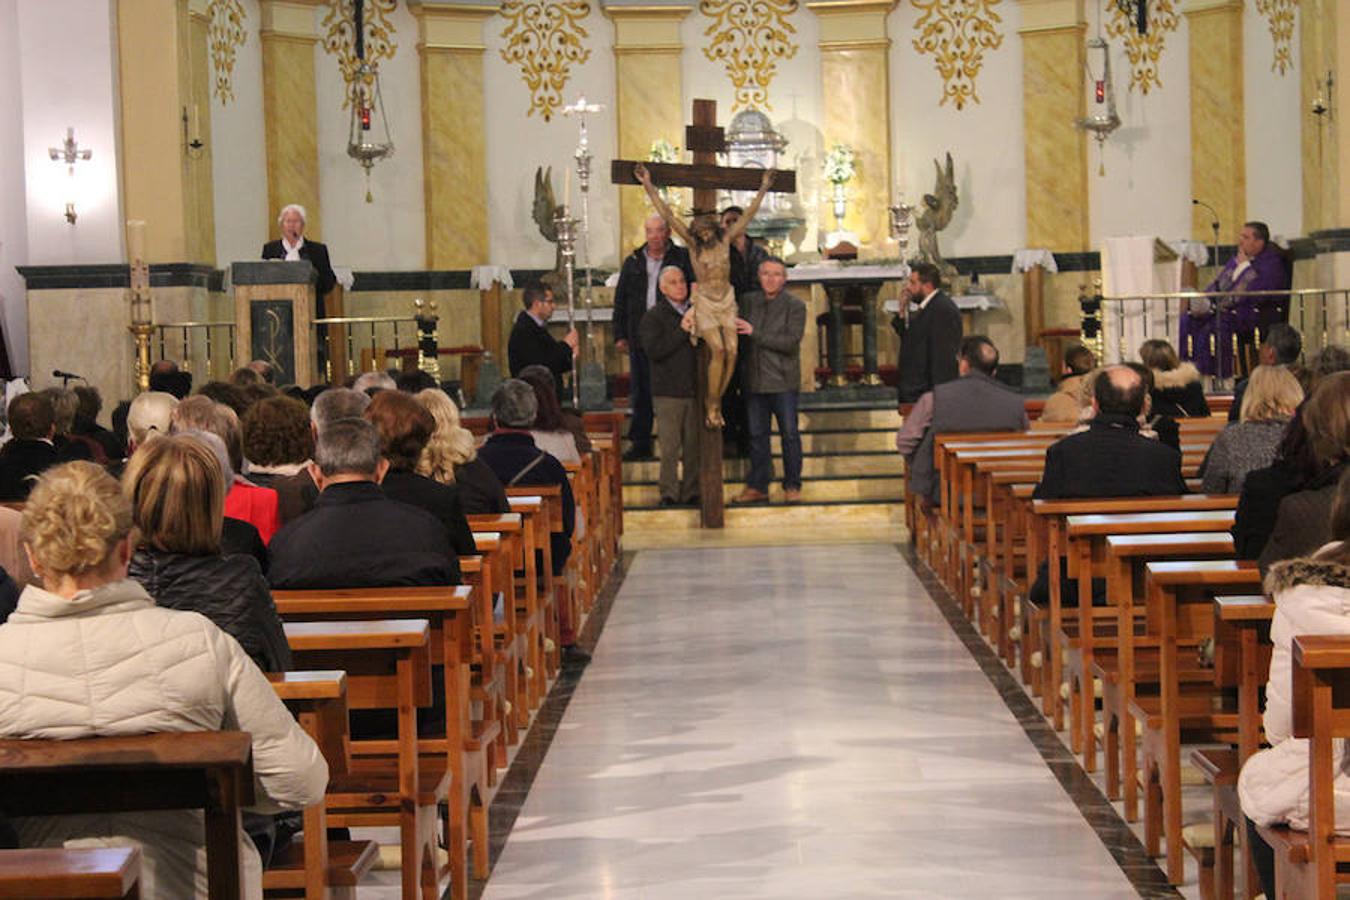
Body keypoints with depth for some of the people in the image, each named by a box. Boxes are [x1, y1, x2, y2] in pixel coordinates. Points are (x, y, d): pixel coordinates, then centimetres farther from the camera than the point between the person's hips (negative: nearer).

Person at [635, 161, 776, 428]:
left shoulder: (725, 240, 2)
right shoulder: (692, 242, -5)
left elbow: (749, 214, 9)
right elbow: (667, 214, -9)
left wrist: (764, 188, 13)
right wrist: (648, 186, -13)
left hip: (727, 300, 3)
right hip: (704, 301, -3)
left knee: (731, 351, -8)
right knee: (718, 350, -17)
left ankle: (715, 402, 4)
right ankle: (711, 404, -5)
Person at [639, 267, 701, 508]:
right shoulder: (654, 316, 0)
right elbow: (653, 350, -14)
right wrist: (682, 331, -17)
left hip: (695, 390, 4)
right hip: (668, 391, -4)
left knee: (694, 445, 5)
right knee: (670, 446, -4)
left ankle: (691, 492, 13)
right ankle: (669, 493, 4)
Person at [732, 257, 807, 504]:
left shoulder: (795, 306, -3)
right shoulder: (748, 301, 9)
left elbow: (791, 342, -14)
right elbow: (739, 335, 9)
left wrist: (754, 333, -17)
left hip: (783, 381, -3)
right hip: (754, 380, 3)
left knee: (789, 434, 1)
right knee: (757, 435, 8)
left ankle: (792, 486, 11)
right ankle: (757, 486, 16)